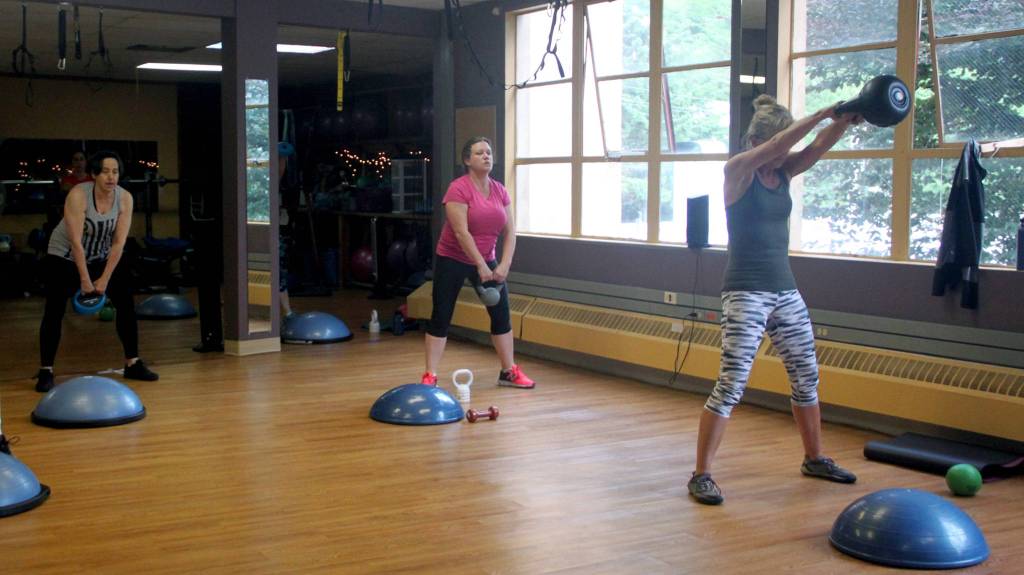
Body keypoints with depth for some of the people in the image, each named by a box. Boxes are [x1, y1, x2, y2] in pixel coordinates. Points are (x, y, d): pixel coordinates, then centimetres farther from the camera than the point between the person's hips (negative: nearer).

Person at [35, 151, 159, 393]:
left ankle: (132, 364, 5)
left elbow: (119, 243, -15)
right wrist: (85, 280, -24)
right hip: (64, 256, -4)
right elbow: (76, 242, -27)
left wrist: (104, 279, -16)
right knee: (54, 311, -12)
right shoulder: (78, 195, -27)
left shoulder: (125, 198, -16)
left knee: (126, 304, -4)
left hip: (102, 256, 4)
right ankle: (45, 371, -5)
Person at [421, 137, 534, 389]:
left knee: (502, 314, 7)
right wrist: (481, 267, -24)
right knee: (441, 317, -3)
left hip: (486, 260, 6)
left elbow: (510, 231, 0)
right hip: (453, 261, -6)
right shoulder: (458, 189, -18)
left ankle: (509, 372, 19)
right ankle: (430, 376, 0)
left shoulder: (500, 191, 0)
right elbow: (461, 232, -23)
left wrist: (503, 266, -12)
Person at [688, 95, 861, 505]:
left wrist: (845, 121, -24)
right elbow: (775, 145, -24)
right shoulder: (737, 170, -8)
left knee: (807, 377, 15)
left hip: (785, 289, 7)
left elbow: (819, 147, -6)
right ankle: (701, 475, -2)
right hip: (745, 291, -7)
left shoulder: (784, 172, 9)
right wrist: (823, 113, -27)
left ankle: (814, 459, 33)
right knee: (731, 385, -10)